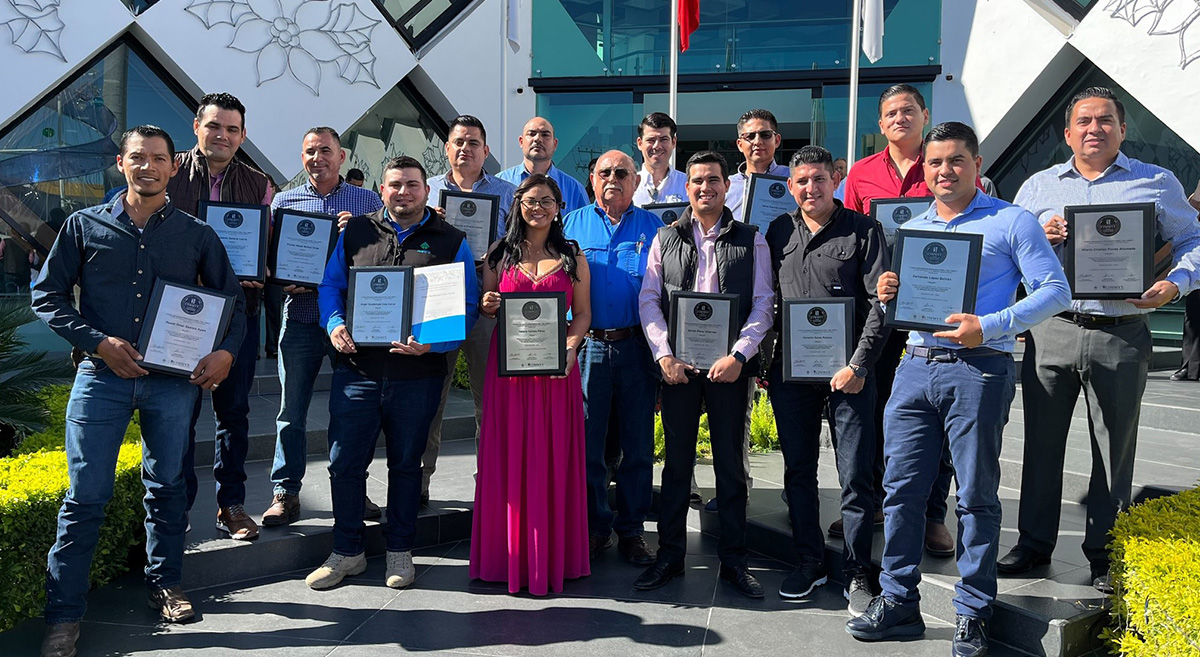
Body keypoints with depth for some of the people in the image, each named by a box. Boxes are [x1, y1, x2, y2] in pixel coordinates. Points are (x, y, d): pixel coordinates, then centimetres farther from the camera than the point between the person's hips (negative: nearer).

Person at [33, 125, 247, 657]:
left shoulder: (196, 234, 6)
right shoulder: (85, 226, 5)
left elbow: (232, 300, 10)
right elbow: (47, 296, 5)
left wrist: (226, 351, -8)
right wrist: (98, 342, -8)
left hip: (173, 379, 1)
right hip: (102, 375, -1)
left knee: (166, 486, 12)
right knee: (86, 494, 0)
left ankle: (165, 584, 29)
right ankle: (64, 614, 12)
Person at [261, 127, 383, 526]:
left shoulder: (367, 201, 10)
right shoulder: (284, 201, 12)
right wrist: (286, 284, -9)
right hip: (301, 318, 1)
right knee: (291, 410, 3)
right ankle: (285, 494, 12)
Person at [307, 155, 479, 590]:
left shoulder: (451, 242, 3)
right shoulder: (355, 233, 10)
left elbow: (466, 308, -1)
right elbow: (331, 285, 12)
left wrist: (432, 343, -18)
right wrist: (335, 324, -8)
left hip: (418, 373, -1)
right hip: (358, 367, 2)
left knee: (406, 463, 12)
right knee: (343, 461, 3)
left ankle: (400, 550, 28)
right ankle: (348, 550, 22)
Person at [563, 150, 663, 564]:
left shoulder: (653, 228, 9)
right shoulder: (572, 225, 11)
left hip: (637, 347, 0)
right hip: (587, 347, 0)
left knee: (638, 445, 5)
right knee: (586, 442, 4)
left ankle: (631, 530, 18)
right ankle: (594, 528, 19)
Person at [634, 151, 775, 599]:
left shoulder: (751, 241, 6)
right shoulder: (665, 239, 10)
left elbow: (763, 304, 1)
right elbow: (648, 299, 5)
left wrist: (738, 355, -12)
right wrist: (665, 355, -7)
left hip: (730, 366, -1)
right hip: (677, 365, 1)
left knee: (730, 463, 6)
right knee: (677, 462, 8)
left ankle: (733, 561, 17)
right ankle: (670, 555, 19)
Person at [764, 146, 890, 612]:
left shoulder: (863, 231, 0)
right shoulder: (778, 232, 11)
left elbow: (880, 303, -5)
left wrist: (859, 365, -13)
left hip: (847, 370, -3)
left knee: (855, 476, 1)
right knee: (798, 470, 11)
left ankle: (857, 572, 14)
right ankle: (809, 561, 25)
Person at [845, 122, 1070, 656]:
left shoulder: (1010, 222, 1)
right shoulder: (911, 228, 18)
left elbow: (1055, 291, -5)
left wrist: (989, 327, -18)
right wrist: (888, 295, 1)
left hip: (978, 371, -5)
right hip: (916, 367, 5)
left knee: (976, 496, 3)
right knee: (900, 488, 5)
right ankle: (898, 602, 17)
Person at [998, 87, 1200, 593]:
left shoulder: (1157, 183, 9)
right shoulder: (1038, 186, 13)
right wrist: (1040, 236, -7)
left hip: (1121, 337, -1)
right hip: (1049, 333, 2)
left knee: (1114, 451, 6)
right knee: (1041, 442, 7)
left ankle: (1104, 556, 20)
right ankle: (1033, 543, 20)